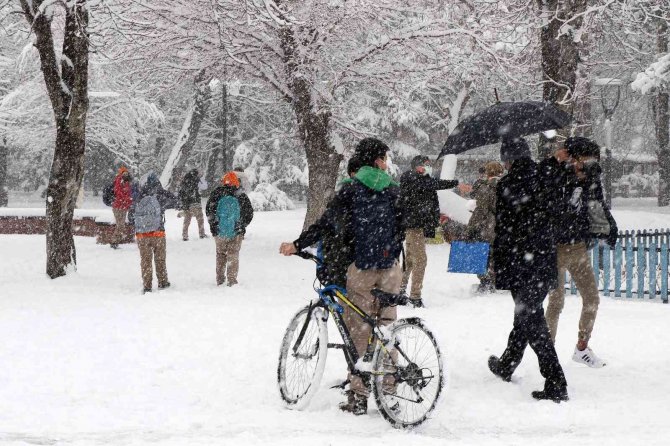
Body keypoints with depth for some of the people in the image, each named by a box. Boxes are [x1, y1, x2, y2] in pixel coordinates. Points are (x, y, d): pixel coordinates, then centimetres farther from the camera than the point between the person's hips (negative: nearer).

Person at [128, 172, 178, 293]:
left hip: (142, 236, 1)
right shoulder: (159, 199, -12)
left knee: (145, 261, 10)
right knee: (160, 259, 16)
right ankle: (162, 283, 25)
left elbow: (131, 219, 2)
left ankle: (147, 286, 10)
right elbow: (174, 201, 6)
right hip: (158, 234, -1)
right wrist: (162, 190, 9)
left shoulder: (137, 201, -6)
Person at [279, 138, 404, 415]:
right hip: (389, 267, 3)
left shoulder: (351, 189, -2)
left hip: (361, 267, -3)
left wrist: (297, 245, -4)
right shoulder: (393, 190, 7)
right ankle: (389, 390, 9)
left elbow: (327, 223, -9)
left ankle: (358, 395, -1)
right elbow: (400, 227, 11)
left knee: (358, 329, 1)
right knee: (386, 327, 9)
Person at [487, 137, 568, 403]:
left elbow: (504, 231, -12)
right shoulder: (542, 181, 7)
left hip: (520, 263, -7)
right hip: (546, 260, 7)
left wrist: (500, 272, -6)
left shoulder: (507, 185, -12)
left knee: (531, 320, -4)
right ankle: (506, 365, 41)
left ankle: (556, 385, -9)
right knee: (527, 314, 21)